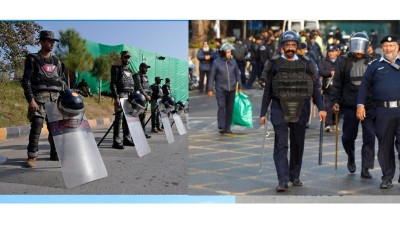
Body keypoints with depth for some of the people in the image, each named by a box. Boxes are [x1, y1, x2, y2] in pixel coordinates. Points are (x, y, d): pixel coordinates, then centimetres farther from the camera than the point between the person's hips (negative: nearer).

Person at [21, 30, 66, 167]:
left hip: (56, 98, 5)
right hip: (39, 98, -5)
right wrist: (30, 100, -14)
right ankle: (32, 156, -8)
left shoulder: (56, 61, 17)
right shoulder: (33, 59, 2)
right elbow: (26, 81, -4)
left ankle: (55, 153, 14)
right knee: (36, 126, -12)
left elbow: (62, 81, 20)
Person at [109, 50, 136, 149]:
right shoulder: (117, 69, 0)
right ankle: (116, 141, -12)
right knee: (119, 118, -10)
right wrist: (116, 97, -18)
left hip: (130, 96, 7)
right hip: (121, 95, -7)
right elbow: (113, 84, -8)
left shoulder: (130, 71, 22)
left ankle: (127, 138, 16)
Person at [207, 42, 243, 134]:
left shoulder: (233, 62, 5)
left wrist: (240, 87, 12)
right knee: (221, 107, -15)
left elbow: (237, 74, 13)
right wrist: (210, 89, -4)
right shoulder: (217, 62, -4)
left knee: (230, 108, 5)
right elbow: (212, 76, -1)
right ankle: (221, 127, -14)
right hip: (220, 89, -3)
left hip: (231, 89, 3)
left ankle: (227, 128, 13)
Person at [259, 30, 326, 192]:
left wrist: (321, 108, -2)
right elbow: (268, 90, 6)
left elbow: (315, 87, 8)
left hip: (300, 110, 2)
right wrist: (263, 113, 3)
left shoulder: (305, 64, 7)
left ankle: (295, 177, 25)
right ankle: (283, 181, -11)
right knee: (281, 145, -9)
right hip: (279, 109, -2)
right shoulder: (275, 64, 4)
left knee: (298, 145, 10)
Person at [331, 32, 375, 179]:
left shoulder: (371, 62, 6)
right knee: (348, 136, 8)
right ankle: (351, 159, 36)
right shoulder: (344, 62, 5)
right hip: (349, 106, 0)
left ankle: (365, 169, 0)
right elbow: (337, 84, 5)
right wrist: (335, 102, -3)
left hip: (369, 106, 0)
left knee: (369, 137, -6)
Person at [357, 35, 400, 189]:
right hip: (383, 111, 1)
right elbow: (365, 85, 9)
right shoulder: (375, 65, 12)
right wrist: (360, 104, -1)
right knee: (385, 146, 5)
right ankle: (387, 178, 14)